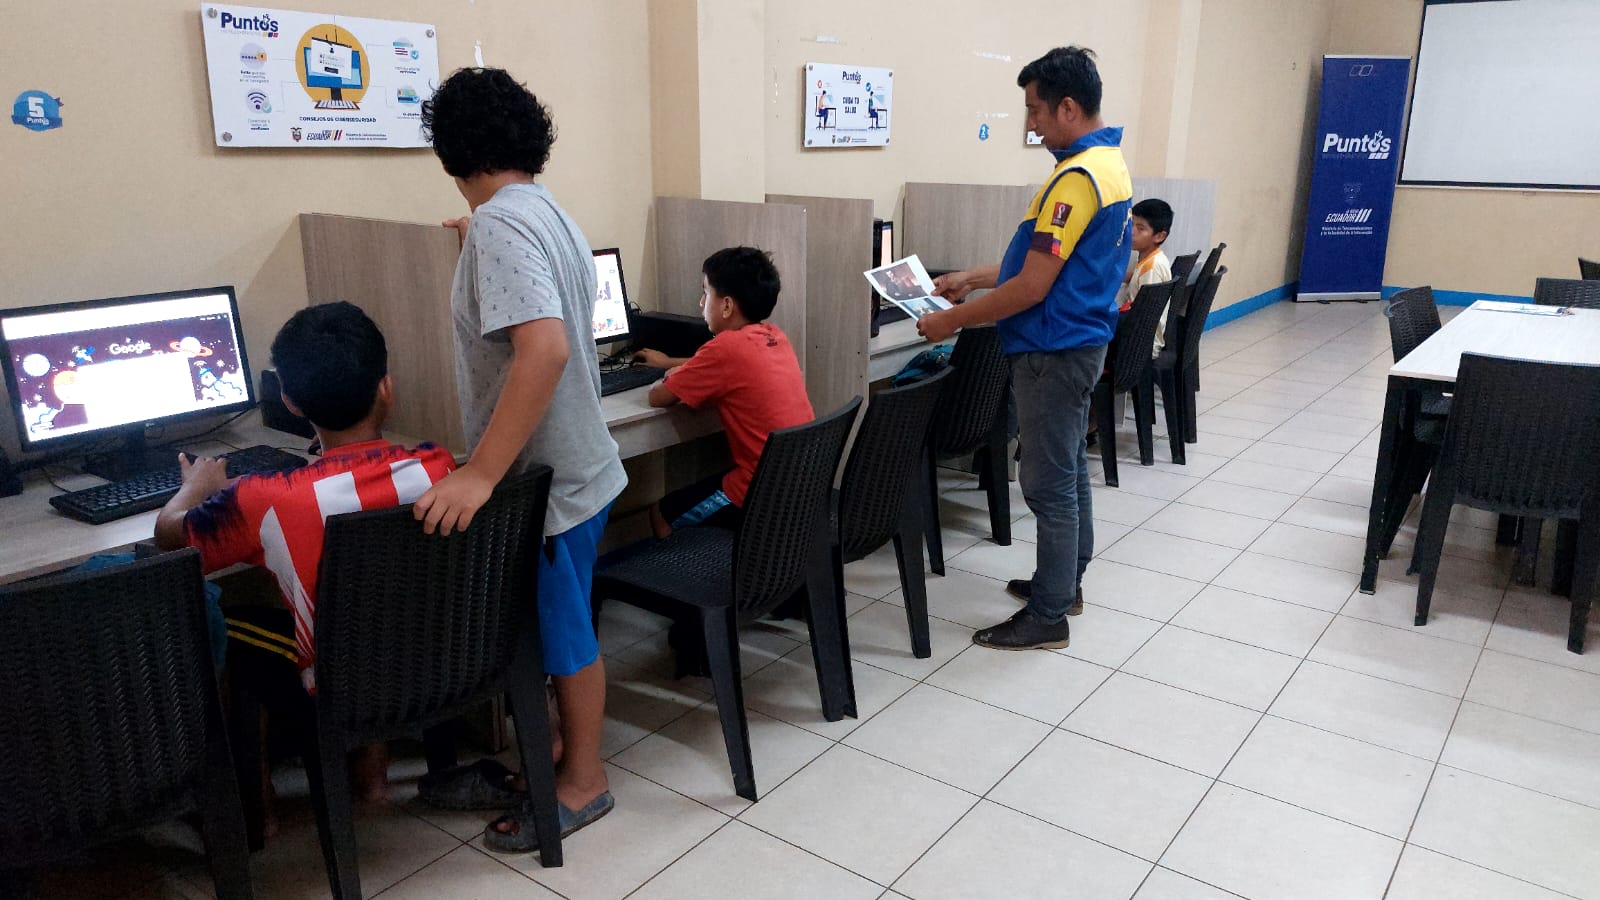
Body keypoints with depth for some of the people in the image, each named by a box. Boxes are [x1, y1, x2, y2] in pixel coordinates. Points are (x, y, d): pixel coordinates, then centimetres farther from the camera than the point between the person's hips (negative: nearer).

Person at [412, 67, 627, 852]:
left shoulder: (500, 223, -21)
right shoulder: (545, 212, 8)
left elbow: (545, 348, -34)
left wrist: (479, 475, -33)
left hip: (544, 478, -9)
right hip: (566, 464, 9)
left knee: (563, 634, 7)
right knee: (544, 629, 19)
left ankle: (583, 781, 26)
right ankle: (543, 758, 35)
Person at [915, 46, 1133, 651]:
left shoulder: (1077, 178, -22)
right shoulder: (1110, 163, 10)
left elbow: (1031, 289, -24)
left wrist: (950, 322, -14)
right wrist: (972, 279, 13)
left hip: (1053, 352, -10)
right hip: (1077, 344, 10)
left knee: (1049, 484, -1)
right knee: (1067, 470, 19)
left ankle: (1048, 615, 10)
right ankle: (1065, 582, 33)